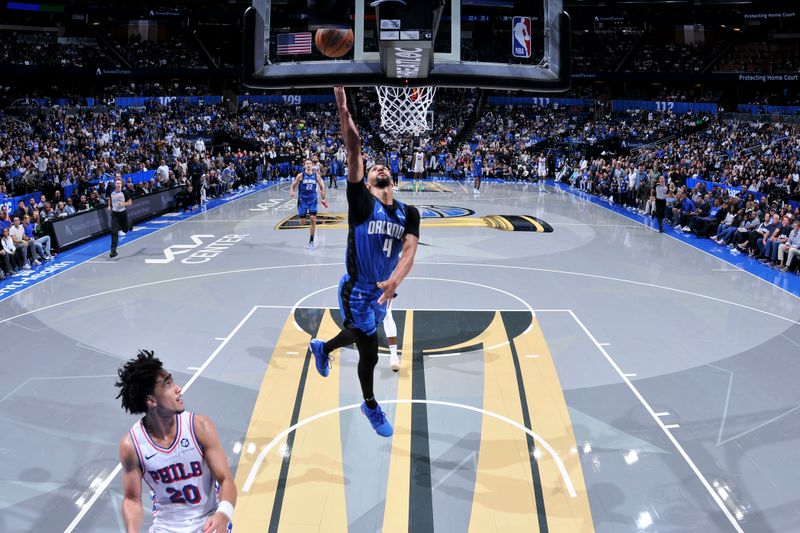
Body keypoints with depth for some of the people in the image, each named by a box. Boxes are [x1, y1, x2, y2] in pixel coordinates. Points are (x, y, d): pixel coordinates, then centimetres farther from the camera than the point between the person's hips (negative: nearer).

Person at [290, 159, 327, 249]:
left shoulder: (316, 175, -1)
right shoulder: (300, 175, -6)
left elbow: (322, 187, 9)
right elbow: (293, 186, -1)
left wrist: (323, 198, -1)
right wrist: (292, 192, -22)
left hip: (312, 200, 1)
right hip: (302, 200, -1)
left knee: (313, 219, -11)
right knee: (302, 222, -1)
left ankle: (311, 241, -1)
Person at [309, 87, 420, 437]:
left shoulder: (408, 213, -1)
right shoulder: (361, 201, -14)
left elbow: (410, 249, -17)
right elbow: (354, 153, -25)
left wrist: (395, 280, -35)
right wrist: (343, 110, -33)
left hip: (382, 290, 5)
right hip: (357, 291, -5)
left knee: (360, 334, 29)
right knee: (370, 355, 3)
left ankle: (321, 348, 60)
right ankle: (370, 406, 30)